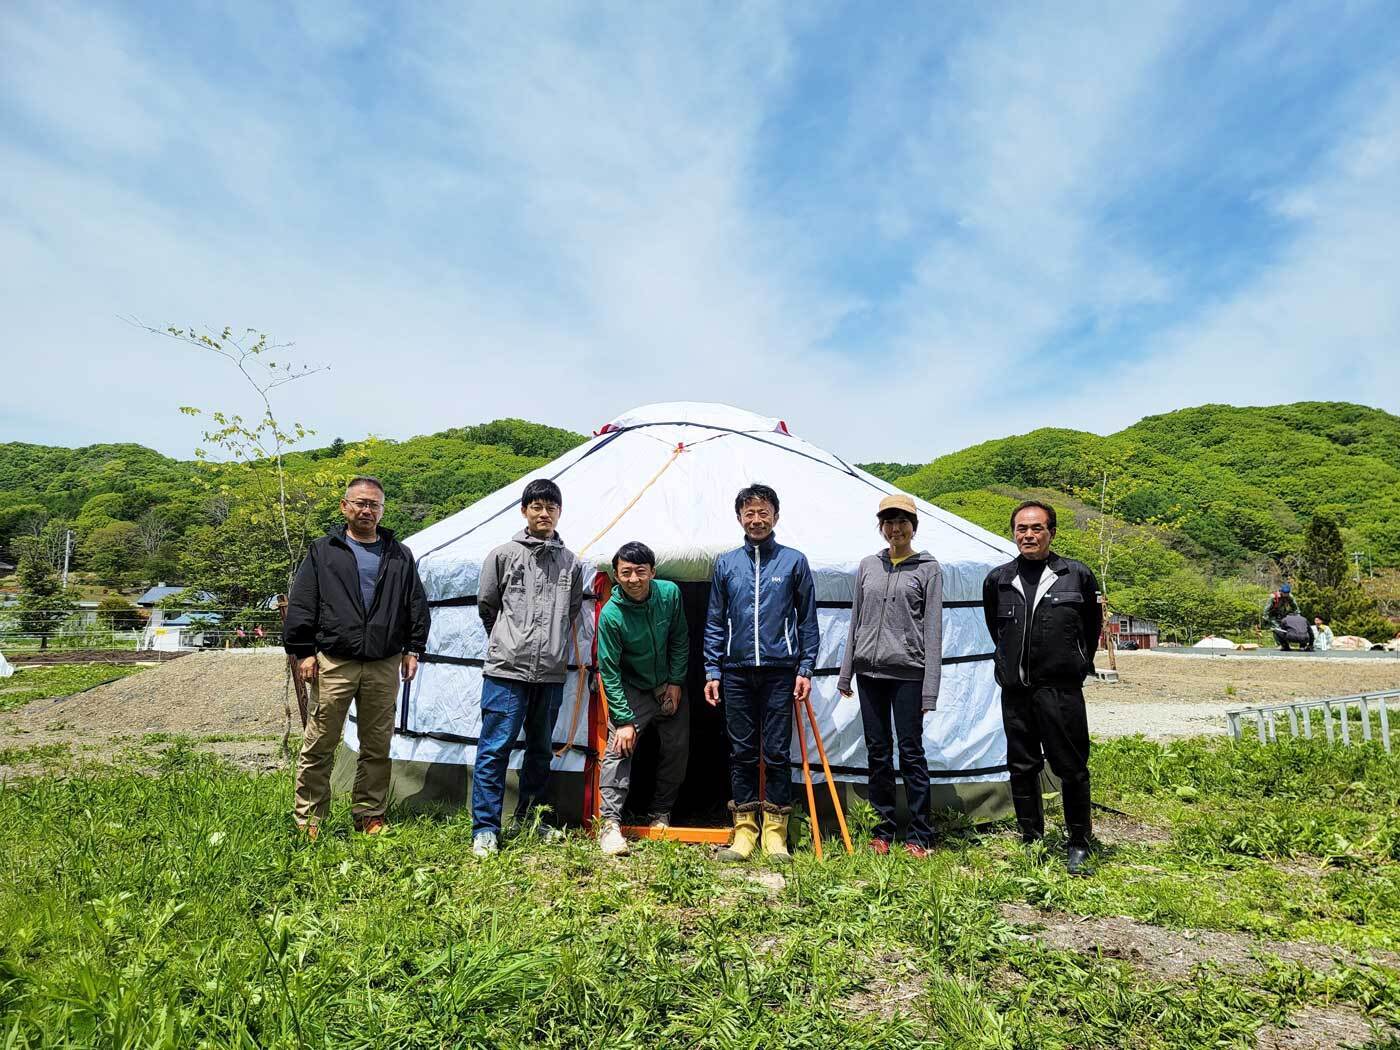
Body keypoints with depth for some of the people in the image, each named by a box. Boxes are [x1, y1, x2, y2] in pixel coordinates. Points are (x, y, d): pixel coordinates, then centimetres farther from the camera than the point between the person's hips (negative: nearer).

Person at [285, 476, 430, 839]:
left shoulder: (399, 556, 12)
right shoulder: (323, 551, 6)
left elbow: (417, 605, 13)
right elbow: (301, 605, 2)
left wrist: (413, 649, 7)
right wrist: (303, 652, -4)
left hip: (384, 666, 2)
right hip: (333, 663, -2)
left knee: (377, 746, 10)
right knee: (319, 745, 2)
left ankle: (370, 815, 23)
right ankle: (309, 820, 16)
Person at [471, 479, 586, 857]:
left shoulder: (572, 563, 9)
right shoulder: (503, 555, 2)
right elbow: (487, 606, 11)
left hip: (551, 673, 4)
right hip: (506, 669, -3)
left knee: (541, 749, 14)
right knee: (494, 748, -3)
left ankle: (529, 818, 29)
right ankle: (485, 828, 7)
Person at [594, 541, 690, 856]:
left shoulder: (670, 593, -17)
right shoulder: (611, 615, -26)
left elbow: (680, 641, -1)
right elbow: (609, 672, -21)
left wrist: (677, 682, -4)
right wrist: (624, 720, -23)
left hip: (670, 686, 4)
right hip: (633, 689, -4)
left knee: (677, 748, 8)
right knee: (619, 747, -19)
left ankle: (661, 813, 26)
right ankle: (610, 823, -12)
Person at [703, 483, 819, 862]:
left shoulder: (794, 561, 3)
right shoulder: (725, 563, 8)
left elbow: (808, 620, 5)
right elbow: (715, 622, 10)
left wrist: (805, 668, -1)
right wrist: (712, 671, 4)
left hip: (780, 671, -2)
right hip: (737, 672, 2)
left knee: (776, 753, 3)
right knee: (741, 752, 8)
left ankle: (775, 830, 16)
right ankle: (744, 828, 19)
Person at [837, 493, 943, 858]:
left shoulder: (928, 568, 1)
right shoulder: (867, 566, 11)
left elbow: (933, 630, -3)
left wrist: (930, 687, -8)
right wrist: (846, 671, 11)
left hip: (907, 672, -4)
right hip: (869, 670, 4)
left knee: (911, 751, 0)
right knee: (877, 751, 10)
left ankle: (919, 835, 13)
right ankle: (883, 830, 22)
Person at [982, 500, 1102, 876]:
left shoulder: (1077, 575, -2)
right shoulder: (998, 579, 4)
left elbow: (1092, 625, 13)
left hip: (1062, 689, -3)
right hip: (1015, 690, 3)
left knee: (1071, 768, 4)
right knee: (1022, 767, 11)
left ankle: (1078, 844, 21)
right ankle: (1031, 840, 26)